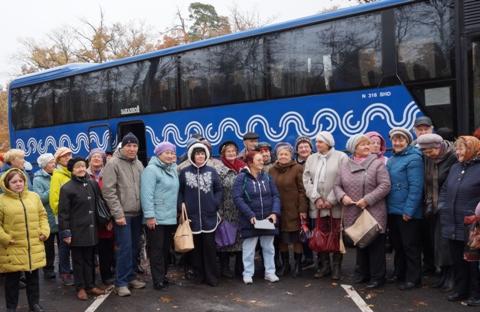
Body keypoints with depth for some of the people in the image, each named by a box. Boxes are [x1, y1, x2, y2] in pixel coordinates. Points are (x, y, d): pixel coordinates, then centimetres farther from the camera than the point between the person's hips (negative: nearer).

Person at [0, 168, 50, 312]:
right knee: (12, 279, 8)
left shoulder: (34, 196, 7)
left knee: (33, 277, 14)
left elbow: (42, 215, 14)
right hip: (13, 249, -3)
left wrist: (44, 231, 2)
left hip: (34, 247, 3)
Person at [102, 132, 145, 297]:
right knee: (124, 248, -5)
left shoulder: (139, 164, 11)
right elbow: (108, 191, -13)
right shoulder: (113, 164, -9)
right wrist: (118, 214, -16)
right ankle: (121, 282, 5)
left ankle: (131, 277, 25)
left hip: (137, 214, 6)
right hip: (123, 214, -6)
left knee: (134, 247, 12)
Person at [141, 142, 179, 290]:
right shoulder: (151, 170, -11)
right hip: (156, 219, -8)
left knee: (166, 249, 14)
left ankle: (163, 276, 25)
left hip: (170, 218, 8)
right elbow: (146, 194, -18)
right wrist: (150, 215, -21)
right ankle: (158, 280, 6)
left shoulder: (173, 170, 14)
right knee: (156, 250, -1)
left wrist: (179, 209, 17)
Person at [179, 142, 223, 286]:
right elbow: (179, 192, 5)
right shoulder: (184, 172, 3)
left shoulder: (212, 172, 5)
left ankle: (211, 276, 10)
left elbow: (219, 190, 8)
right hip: (191, 216, 0)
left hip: (209, 216, 0)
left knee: (209, 247, 2)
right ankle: (198, 275, 18)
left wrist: (215, 204, -4)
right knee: (195, 247, 7)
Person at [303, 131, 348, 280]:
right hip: (316, 206, 4)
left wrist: (331, 200, -14)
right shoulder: (311, 159, 13)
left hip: (335, 206, -4)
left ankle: (336, 267, 14)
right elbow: (307, 180, 5)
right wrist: (316, 198, -8)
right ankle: (324, 265, 20)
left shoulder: (341, 157, -1)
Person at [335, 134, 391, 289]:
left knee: (375, 245, 2)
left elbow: (385, 185, -12)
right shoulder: (345, 166, 9)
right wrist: (342, 196, -10)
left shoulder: (377, 163, -5)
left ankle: (377, 276, 13)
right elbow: (337, 185, 12)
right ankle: (363, 273, 30)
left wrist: (367, 200, -19)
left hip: (373, 213, -4)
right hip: (353, 214, 5)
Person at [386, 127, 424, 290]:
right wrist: (387, 206, 10)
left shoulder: (413, 159, -12)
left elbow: (416, 187, -18)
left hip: (407, 213, -8)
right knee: (397, 244, 17)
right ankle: (399, 274, 30)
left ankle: (413, 278, 13)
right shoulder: (391, 160, 12)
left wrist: (408, 210, -21)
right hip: (392, 211, 8)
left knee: (410, 246, 2)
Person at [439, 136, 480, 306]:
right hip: (453, 225, 7)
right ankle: (461, 290, 28)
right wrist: (443, 206, 11)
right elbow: (445, 189, 21)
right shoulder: (455, 168, 12)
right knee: (457, 260, 15)